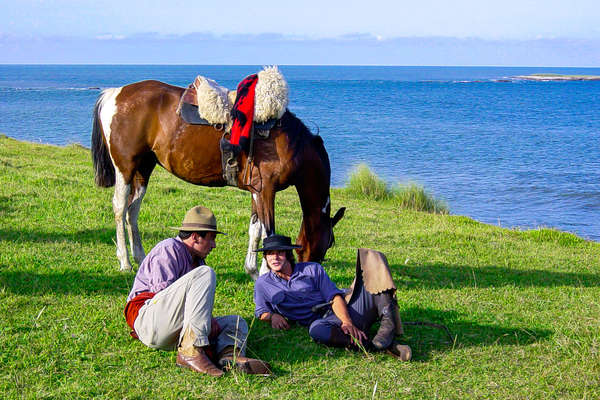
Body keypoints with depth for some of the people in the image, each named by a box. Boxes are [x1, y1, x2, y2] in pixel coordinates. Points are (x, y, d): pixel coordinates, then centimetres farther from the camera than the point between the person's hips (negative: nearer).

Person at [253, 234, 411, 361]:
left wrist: (347, 322, -20)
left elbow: (335, 297, 0)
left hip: (345, 311, 2)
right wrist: (273, 316, -1)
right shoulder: (263, 284, 13)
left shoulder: (312, 269, 11)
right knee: (317, 330, -44)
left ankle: (388, 321, -41)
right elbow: (261, 312, 25)